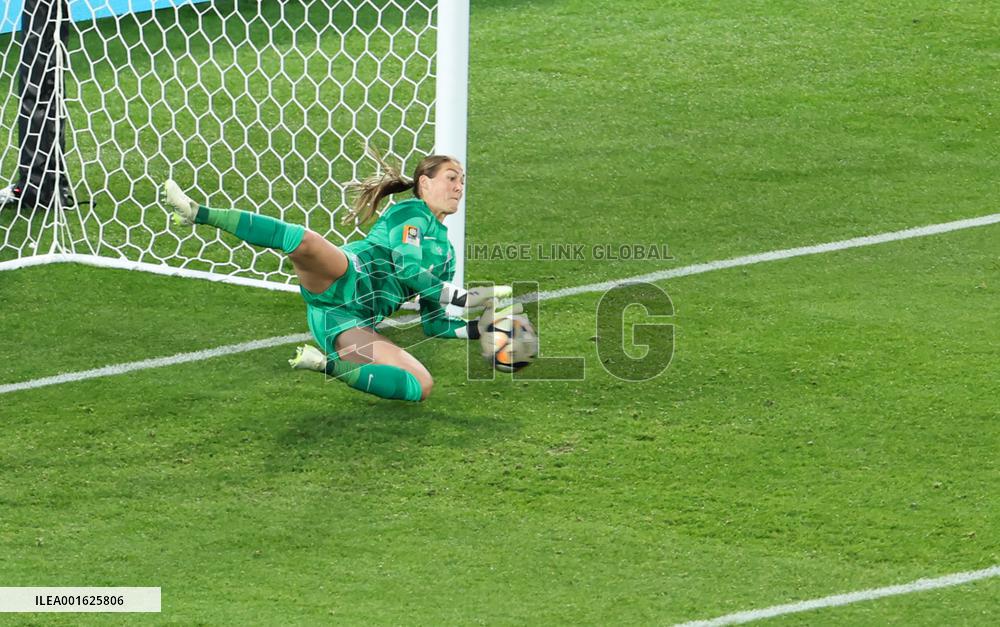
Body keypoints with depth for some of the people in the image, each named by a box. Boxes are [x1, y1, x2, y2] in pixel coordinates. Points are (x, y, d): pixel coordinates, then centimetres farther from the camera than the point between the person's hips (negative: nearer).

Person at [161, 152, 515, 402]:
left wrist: (481, 329, 13)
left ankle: (324, 364, -6)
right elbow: (408, 269, -9)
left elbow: (435, 324, 30)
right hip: (345, 280, -6)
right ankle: (196, 213, -25)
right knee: (306, 241, -41)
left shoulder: (446, 254, 30)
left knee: (420, 388, -20)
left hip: (353, 322, 6)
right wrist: (465, 299, -11)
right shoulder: (412, 213, 10)